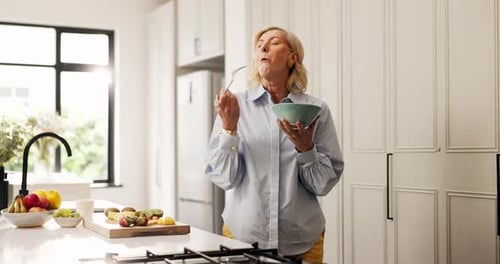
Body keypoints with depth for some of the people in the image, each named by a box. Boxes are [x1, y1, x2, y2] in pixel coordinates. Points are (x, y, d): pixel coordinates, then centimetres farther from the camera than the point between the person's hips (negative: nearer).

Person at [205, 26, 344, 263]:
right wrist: (229, 128, -17)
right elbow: (224, 179, -6)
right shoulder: (235, 104, -2)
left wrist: (305, 147, -18)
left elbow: (323, 185, -2)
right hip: (242, 236, 0)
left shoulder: (316, 110, -2)